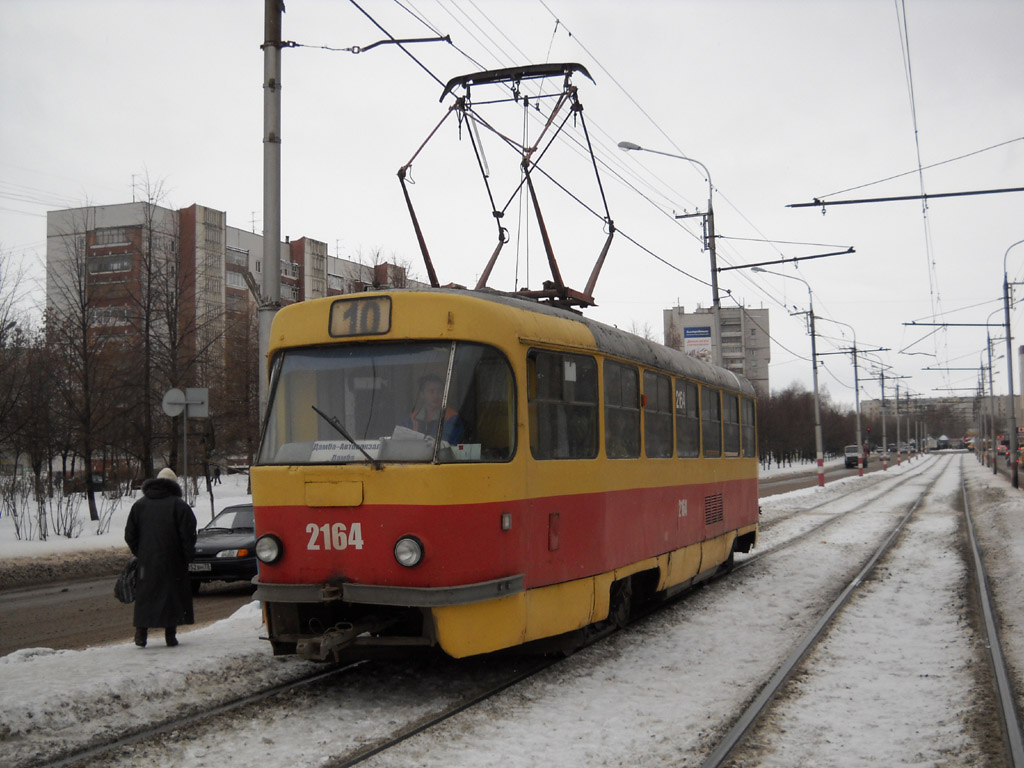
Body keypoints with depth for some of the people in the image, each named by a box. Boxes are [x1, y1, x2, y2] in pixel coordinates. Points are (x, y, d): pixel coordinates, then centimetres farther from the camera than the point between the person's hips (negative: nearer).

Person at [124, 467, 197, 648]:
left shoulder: (139, 505, 8)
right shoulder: (179, 505, -5)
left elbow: (130, 535, 9)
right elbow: (188, 534, -10)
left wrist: (140, 553, 15)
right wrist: (187, 555, 0)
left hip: (147, 561, 3)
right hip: (172, 561, -3)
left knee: (145, 597, 9)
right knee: (172, 595, 5)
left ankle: (141, 633, 5)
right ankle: (170, 635, 6)